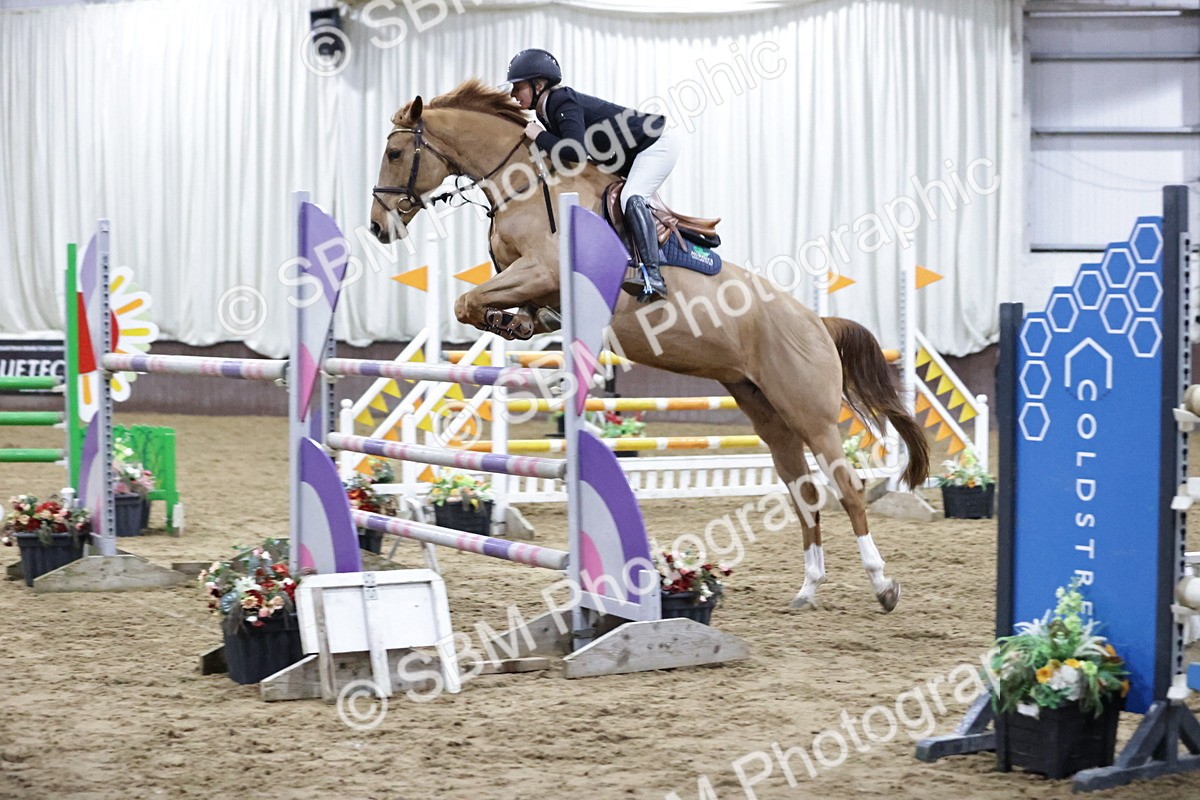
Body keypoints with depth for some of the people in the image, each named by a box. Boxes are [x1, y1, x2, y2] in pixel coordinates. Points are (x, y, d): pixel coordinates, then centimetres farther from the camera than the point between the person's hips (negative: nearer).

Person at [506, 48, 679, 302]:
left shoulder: (564, 103, -26)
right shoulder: (546, 112, 4)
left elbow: (576, 152, -38)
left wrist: (540, 137, -25)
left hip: (658, 142, -11)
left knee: (631, 198, -28)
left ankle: (653, 278, -39)